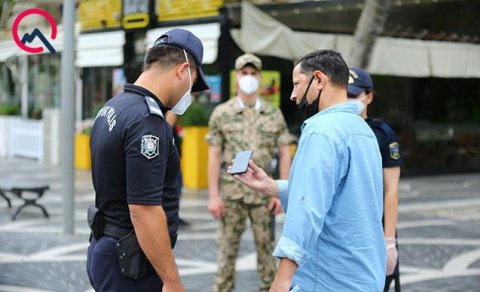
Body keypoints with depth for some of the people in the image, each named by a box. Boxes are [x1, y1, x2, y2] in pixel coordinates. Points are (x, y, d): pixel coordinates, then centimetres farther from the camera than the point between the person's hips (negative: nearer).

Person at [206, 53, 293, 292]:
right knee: (228, 246, 3)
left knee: (265, 246, 6)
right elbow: (214, 157, 1)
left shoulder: (274, 115, 6)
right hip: (231, 190, -1)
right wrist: (213, 195, -5)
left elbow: (285, 155, 6)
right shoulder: (221, 113, 3)